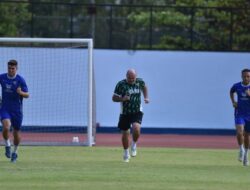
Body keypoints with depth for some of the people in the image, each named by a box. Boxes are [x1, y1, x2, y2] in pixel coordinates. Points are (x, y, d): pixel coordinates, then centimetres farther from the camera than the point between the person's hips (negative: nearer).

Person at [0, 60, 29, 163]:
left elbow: (27, 95, -9)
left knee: (16, 133, 9)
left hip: (17, 110, -1)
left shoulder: (20, 80, -9)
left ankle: (15, 151, 34)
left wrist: (21, 92, -29)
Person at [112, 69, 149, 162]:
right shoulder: (121, 84, -12)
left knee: (136, 129, -25)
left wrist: (146, 97, 8)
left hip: (137, 112, 0)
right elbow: (114, 98, -7)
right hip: (125, 113, 0)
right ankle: (126, 153, 32)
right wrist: (122, 99, -25)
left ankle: (134, 145, 5)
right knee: (125, 134, 7)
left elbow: (144, 87, 21)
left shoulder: (140, 82, -4)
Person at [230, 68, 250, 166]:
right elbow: (231, 92, 19)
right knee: (239, 132, -22)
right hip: (239, 114, 0)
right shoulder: (237, 86, -4)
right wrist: (233, 102, 5)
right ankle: (241, 149, 3)